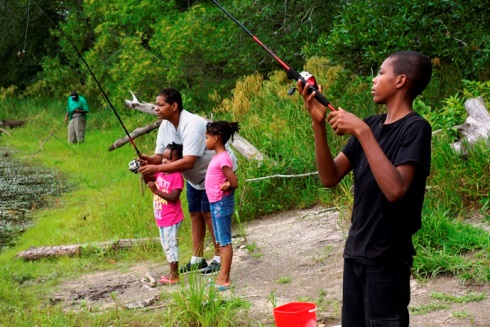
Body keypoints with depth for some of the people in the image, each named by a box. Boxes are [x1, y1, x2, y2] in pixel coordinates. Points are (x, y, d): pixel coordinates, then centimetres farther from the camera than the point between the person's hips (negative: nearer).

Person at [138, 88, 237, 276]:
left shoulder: (192, 125, -34)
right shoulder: (165, 126, -7)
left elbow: (188, 162, -41)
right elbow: (161, 155, -6)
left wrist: (156, 168, -44)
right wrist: (148, 160, -30)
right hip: (195, 176, 8)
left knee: (209, 212, -11)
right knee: (195, 213, 8)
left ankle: (219, 259, -1)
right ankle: (197, 260, 16)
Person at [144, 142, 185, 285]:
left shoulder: (177, 177, -20)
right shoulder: (161, 173, 5)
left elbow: (173, 197, -26)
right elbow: (148, 180, 16)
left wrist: (156, 190, -31)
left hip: (171, 218, -9)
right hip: (161, 218, 9)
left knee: (170, 245, -4)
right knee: (166, 245, 16)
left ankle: (174, 276, 3)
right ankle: (173, 272, 27)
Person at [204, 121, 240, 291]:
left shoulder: (223, 159, -19)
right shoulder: (217, 156, 10)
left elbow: (234, 183, -22)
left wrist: (224, 188, -8)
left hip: (221, 203, -10)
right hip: (216, 203, 10)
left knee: (224, 241, -4)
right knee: (220, 241, 16)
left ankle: (225, 278, 0)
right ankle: (222, 275, 24)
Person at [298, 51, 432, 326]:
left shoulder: (415, 127, -12)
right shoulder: (371, 124, 10)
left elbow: (395, 189, -27)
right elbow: (330, 178, 4)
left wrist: (362, 132, -24)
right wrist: (319, 123, -7)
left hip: (387, 259, -7)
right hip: (355, 252, 7)